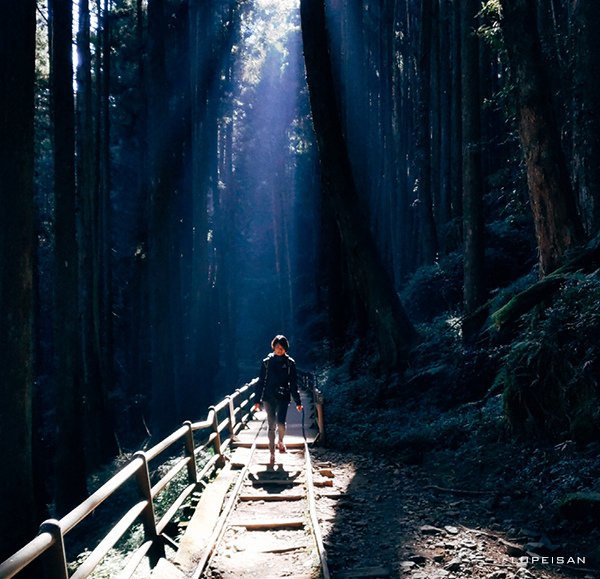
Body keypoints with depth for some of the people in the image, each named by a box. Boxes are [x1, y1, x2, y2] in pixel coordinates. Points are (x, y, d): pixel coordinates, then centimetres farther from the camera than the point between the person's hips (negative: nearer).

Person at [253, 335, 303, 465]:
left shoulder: (290, 363, 2)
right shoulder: (266, 362, 3)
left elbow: (293, 383, 4)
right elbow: (261, 382, 5)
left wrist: (298, 402, 2)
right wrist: (258, 401, 1)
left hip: (283, 397, -1)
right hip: (269, 398, 1)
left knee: (280, 423, -15)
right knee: (271, 426, 3)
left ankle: (280, 441, 17)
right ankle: (272, 453, 12)